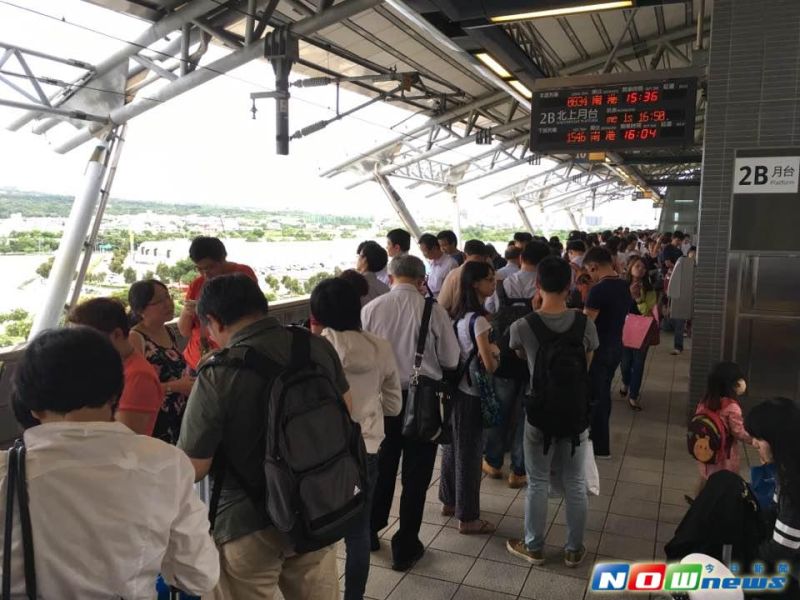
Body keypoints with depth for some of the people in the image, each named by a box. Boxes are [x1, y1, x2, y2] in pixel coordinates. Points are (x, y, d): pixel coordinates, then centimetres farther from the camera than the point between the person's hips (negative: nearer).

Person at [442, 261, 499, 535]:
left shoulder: (460, 314, 5)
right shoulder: (479, 320, -21)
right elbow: (489, 365, -22)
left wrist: (487, 352, 5)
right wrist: (496, 353, -2)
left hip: (455, 388, 9)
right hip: (471, 393, -9)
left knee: (453, 446, 20)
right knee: (469, 452, 2)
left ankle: (449, 501, 36)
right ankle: (468, 518, 15)